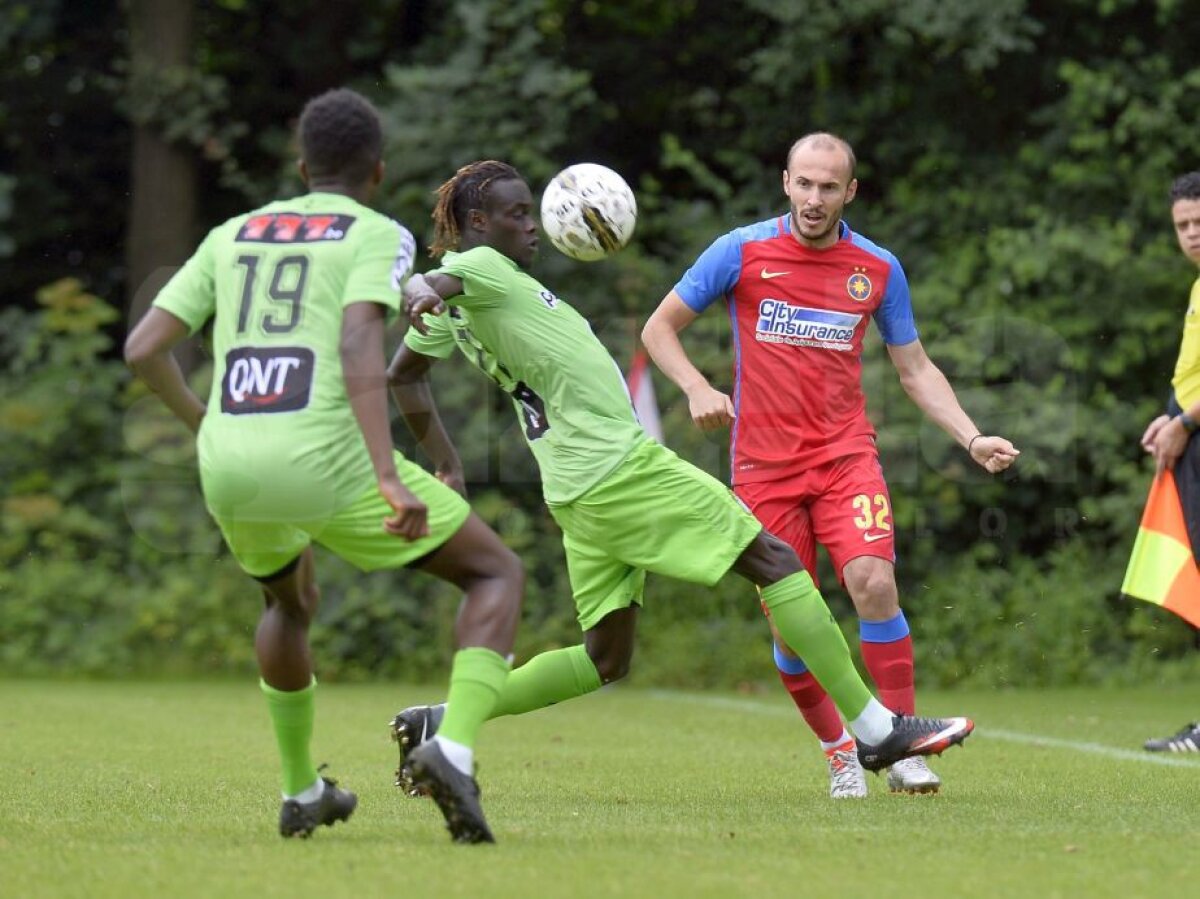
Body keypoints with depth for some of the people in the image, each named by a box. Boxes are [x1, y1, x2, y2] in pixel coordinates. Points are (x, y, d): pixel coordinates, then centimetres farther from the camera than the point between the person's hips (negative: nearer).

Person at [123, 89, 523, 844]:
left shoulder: (232, 236, 19)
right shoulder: (377, 236, 5)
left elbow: (143, 348, 15)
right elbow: (359, 344, -13)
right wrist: (388, 478, -22)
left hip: (228, 467, 5)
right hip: (324, 458, -5)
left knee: (291, 604, 36)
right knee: (498, 574, 10)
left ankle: (302, 792, 40)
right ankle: (455, 750, -11)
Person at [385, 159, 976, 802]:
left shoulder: (454, 312, 16)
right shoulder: (481, 268, -10)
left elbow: (403, 374, 27)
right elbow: (421, 282, -30)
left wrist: (444, 463, 32)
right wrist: (422, 296, -54)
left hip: (577, 494, 10)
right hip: (622, 467, -10)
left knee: (604, 660, 13)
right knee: (775, 561, -4)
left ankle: (442, 722, 2)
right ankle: (876, 730, -4)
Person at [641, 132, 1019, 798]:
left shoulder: (878, 269, 5)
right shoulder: (741, 252, -2)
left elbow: (915, 369, 13)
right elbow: (659, 328, 4)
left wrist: (972, 439, 0)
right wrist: (696, 389, -14)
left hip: (846, 455, 0)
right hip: (764, 464, 0)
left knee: (874, 583, -21)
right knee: (790, 625, -3)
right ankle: (839, 750, 19)